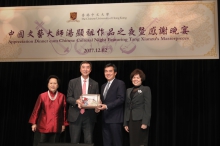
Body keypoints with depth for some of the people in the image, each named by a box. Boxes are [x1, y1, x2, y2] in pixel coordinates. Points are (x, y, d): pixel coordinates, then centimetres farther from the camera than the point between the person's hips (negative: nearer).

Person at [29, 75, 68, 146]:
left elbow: (64, 111, 5)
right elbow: (36, 110, 5)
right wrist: (34, 123, 5)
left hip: (56, 127, 1)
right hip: (43, 126, 0)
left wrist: (64, 124, 8)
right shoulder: (42, 96, -1)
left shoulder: (62, 96, 0)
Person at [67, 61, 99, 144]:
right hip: (75, 115, 0)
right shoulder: (73, 82, 5)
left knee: (89, 141, 1)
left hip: (89, 116, 1)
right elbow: (68, 98, 3)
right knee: (74, 141, 5)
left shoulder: (95, 84, 8)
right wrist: (76, 101, -17)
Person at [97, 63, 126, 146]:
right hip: (105, 118, 7)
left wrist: (107, 106, -21)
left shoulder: (120, 83, -4)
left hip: (115, 118, -7)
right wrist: (99, 106, 1)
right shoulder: (103, 86, 20)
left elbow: (121, 99, -14)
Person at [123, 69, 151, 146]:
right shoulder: (128, 90, 17)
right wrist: (125, 123, 10)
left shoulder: (146, 89, 1)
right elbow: (127, 107, 16)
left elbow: (148, 107, -7)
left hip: (140, 120, -5)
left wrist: (145, 122, -16)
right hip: (131, 121, 5)